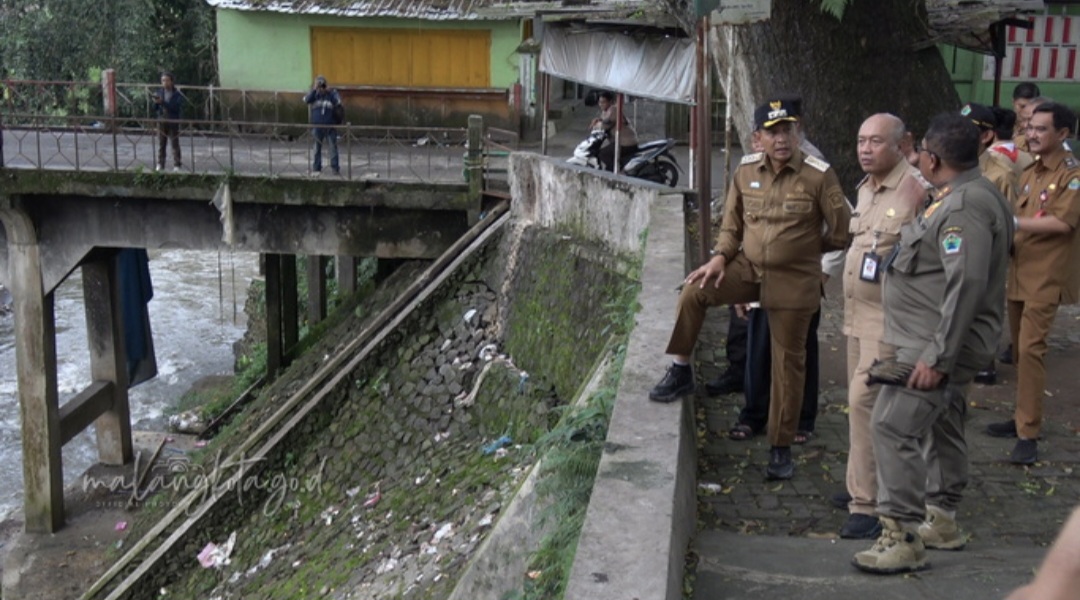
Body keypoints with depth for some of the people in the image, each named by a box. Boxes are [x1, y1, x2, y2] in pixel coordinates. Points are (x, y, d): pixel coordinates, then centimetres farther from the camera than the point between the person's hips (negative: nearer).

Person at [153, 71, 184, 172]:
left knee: (175, 143, 1)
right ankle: (160, 164, 10)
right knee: (161, 143, 4)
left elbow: (177, 107, -18)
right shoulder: (159, 92, 6)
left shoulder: (177, 94, -4)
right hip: (161, 121, 3)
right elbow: (154, 109, 7)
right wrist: (156, 102, -15)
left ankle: (176, 165, 6)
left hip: (173, 121, -3)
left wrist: (162, 102, -24)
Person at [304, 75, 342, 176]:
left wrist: (331, 92, -19)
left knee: (333, 146, -1)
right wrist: (314, 89, -20)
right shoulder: (315, 94, 2)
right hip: (317, 125, 1)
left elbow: (338, 102, -15)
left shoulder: (331, 93, -1)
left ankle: (335, 168, 5)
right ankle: (316, 168, 16)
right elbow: (307, 100, -15)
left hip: (330, 125, -1)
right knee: (317, 147, 8)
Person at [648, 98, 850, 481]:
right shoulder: (747, 171, 0)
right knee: (694, 292, -19)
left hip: (794, 281, -3)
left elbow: (841, 231, -6)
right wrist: (721, 257, -6)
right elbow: (733, 222, 10)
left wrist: (804, 246, 6)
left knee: (788, 365, 5)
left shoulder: (819, 176, -13)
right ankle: (681, 372, -1)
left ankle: (781, 448, 17)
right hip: (748, 268, 3)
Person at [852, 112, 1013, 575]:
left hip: (938, 345, -11)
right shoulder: (960, 196, 12)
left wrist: (937, 357, -28)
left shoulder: (965, 207, -22)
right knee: (940, 427, 19)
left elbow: (966, 285, -29)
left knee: (894, 426, -13)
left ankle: (902, 536, -9)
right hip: (944, 343, 11)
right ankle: (941, 520, 32)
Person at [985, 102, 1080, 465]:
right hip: (1020, 271, 8)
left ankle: (1028, 434, -12)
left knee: (1030, 349, -13)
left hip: (1046, 276, -8)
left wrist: (1011, 221, -21)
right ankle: (1023, 417, 23)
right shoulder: (1031, 173, 16)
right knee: (1019, 348, 12)